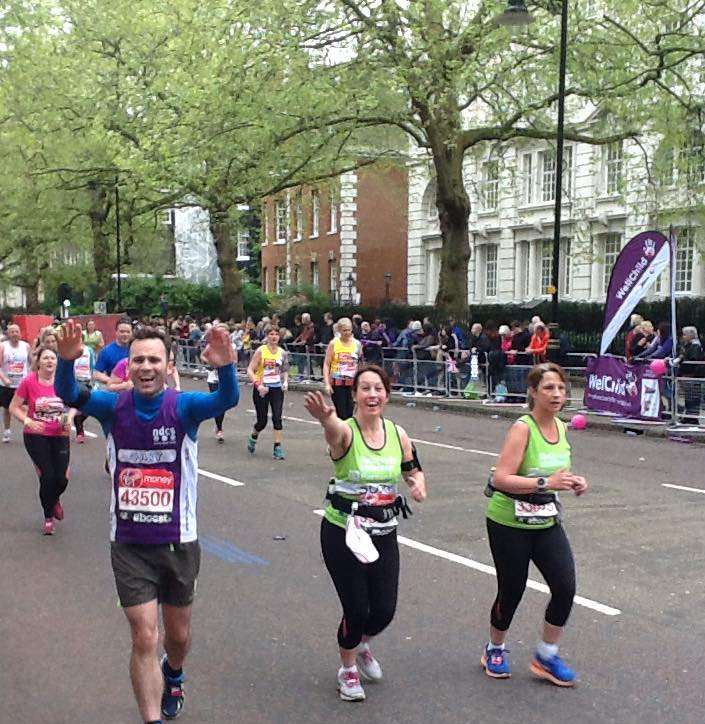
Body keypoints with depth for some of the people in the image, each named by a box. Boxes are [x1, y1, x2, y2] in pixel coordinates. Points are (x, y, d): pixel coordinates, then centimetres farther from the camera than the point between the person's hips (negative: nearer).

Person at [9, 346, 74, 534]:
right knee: (48, 475, -8)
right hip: (36, 436, -2)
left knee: (62, 478, -3)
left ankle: (55, 499, 37)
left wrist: (69, 418, -11)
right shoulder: (28, 382, -11)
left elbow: (73, 405, 9)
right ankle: (48, 518, 18)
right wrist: (28, 421, -20)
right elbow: (14, 407, -4)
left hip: (60, 436, 2)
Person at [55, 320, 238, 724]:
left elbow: (228, 400, -30)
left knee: (178, 634, 19)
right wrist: (67, 360, -44)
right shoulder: (115, 407, -6)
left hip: (178, 542, 0)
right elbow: (69, 396, -22)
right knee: (144, 637, -5)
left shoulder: (184, 407, -11)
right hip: (129, 546, 0)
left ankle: (172, 676, 52)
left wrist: (226, 367, -52)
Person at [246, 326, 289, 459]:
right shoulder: (261, 351, -9)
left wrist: (285, 381, -3)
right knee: (262, 421, 1)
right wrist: (257, 384, -25)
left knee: (277, 417, -7)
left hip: (277, 388, 3)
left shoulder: (283, 353, 3)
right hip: (261, 389, -3)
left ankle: (277, 447, -4)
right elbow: (250, 370, -12)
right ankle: (253, 438, 32)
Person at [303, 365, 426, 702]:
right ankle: (347, 670, 30)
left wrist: (419, 484, -10)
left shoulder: (398, 434, -1)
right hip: (342, 534, -4)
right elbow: (335, 430, -43)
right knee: (357, 609, -2)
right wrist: (325, 418, -68)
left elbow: (413, 470, 15)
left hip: (384, 535, 4)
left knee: (384, 610, 6)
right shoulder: (345, 431, -17)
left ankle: (362, 645, 43)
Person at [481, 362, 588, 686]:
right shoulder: (522, 428, -19)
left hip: (546, 523, 6)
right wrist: (546, 483, -33)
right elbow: (501, 479, -27)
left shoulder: (561, 428, 3)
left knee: (566, 587, -6)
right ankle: (494, 650, 33)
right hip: (509, 523, -6)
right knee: (511, 591, 6)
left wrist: (572, 481, -1)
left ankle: (546, 656, 15)